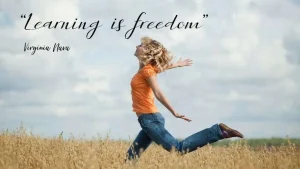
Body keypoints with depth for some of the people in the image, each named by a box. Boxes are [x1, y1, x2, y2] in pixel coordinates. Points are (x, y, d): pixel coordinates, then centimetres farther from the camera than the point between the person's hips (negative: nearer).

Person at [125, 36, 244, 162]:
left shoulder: (147, 69, -10)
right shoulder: (146, 68, 15)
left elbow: (158, 93, -19)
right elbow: (163, 67, 35)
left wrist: (174, 112, -25)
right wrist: (178, 64, 54)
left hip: (149, 119, -10)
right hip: (147, 120, 10)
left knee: (179, 148, -16)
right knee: (131, 156, 7)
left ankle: (218, 131, -15)